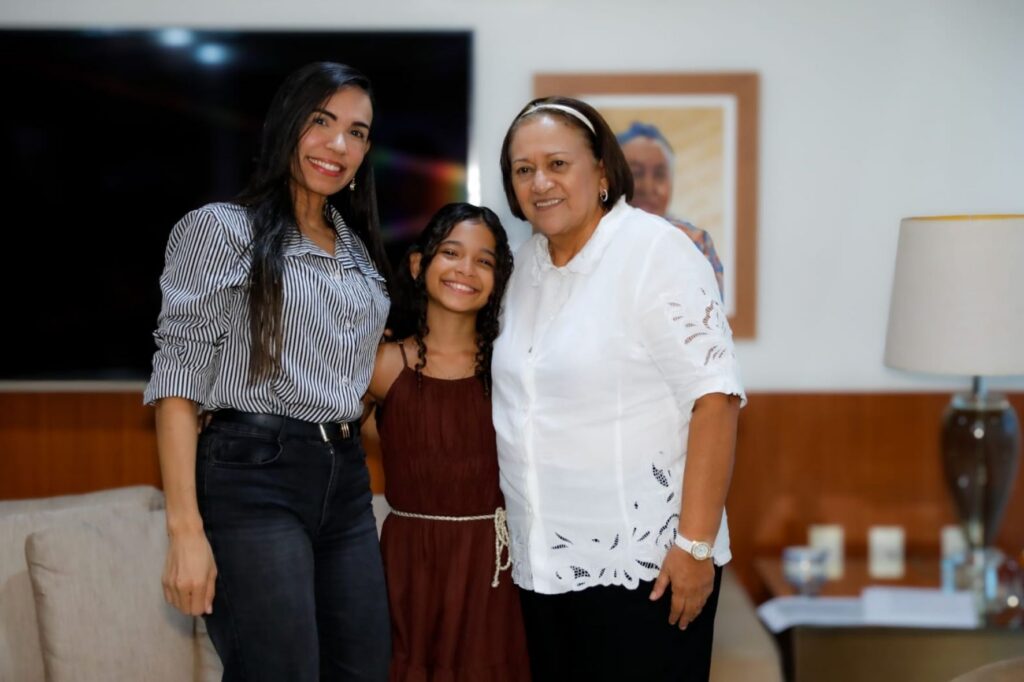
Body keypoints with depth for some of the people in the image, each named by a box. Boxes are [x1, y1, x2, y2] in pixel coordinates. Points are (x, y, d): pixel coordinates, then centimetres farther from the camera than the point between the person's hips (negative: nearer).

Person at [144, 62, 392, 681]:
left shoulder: (360, 251, 18)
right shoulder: (220, 229, -2)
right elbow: (179, 379, -9)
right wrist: (186, 529, -16)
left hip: (346, 484, 7)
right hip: (254, 479, -6)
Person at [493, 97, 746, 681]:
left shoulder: (655, 251, -11)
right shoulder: (528, 264, 10)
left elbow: (714, 398, -16)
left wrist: (696, 544, -20)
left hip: (645, 566, -6)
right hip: (545, 566, 7)